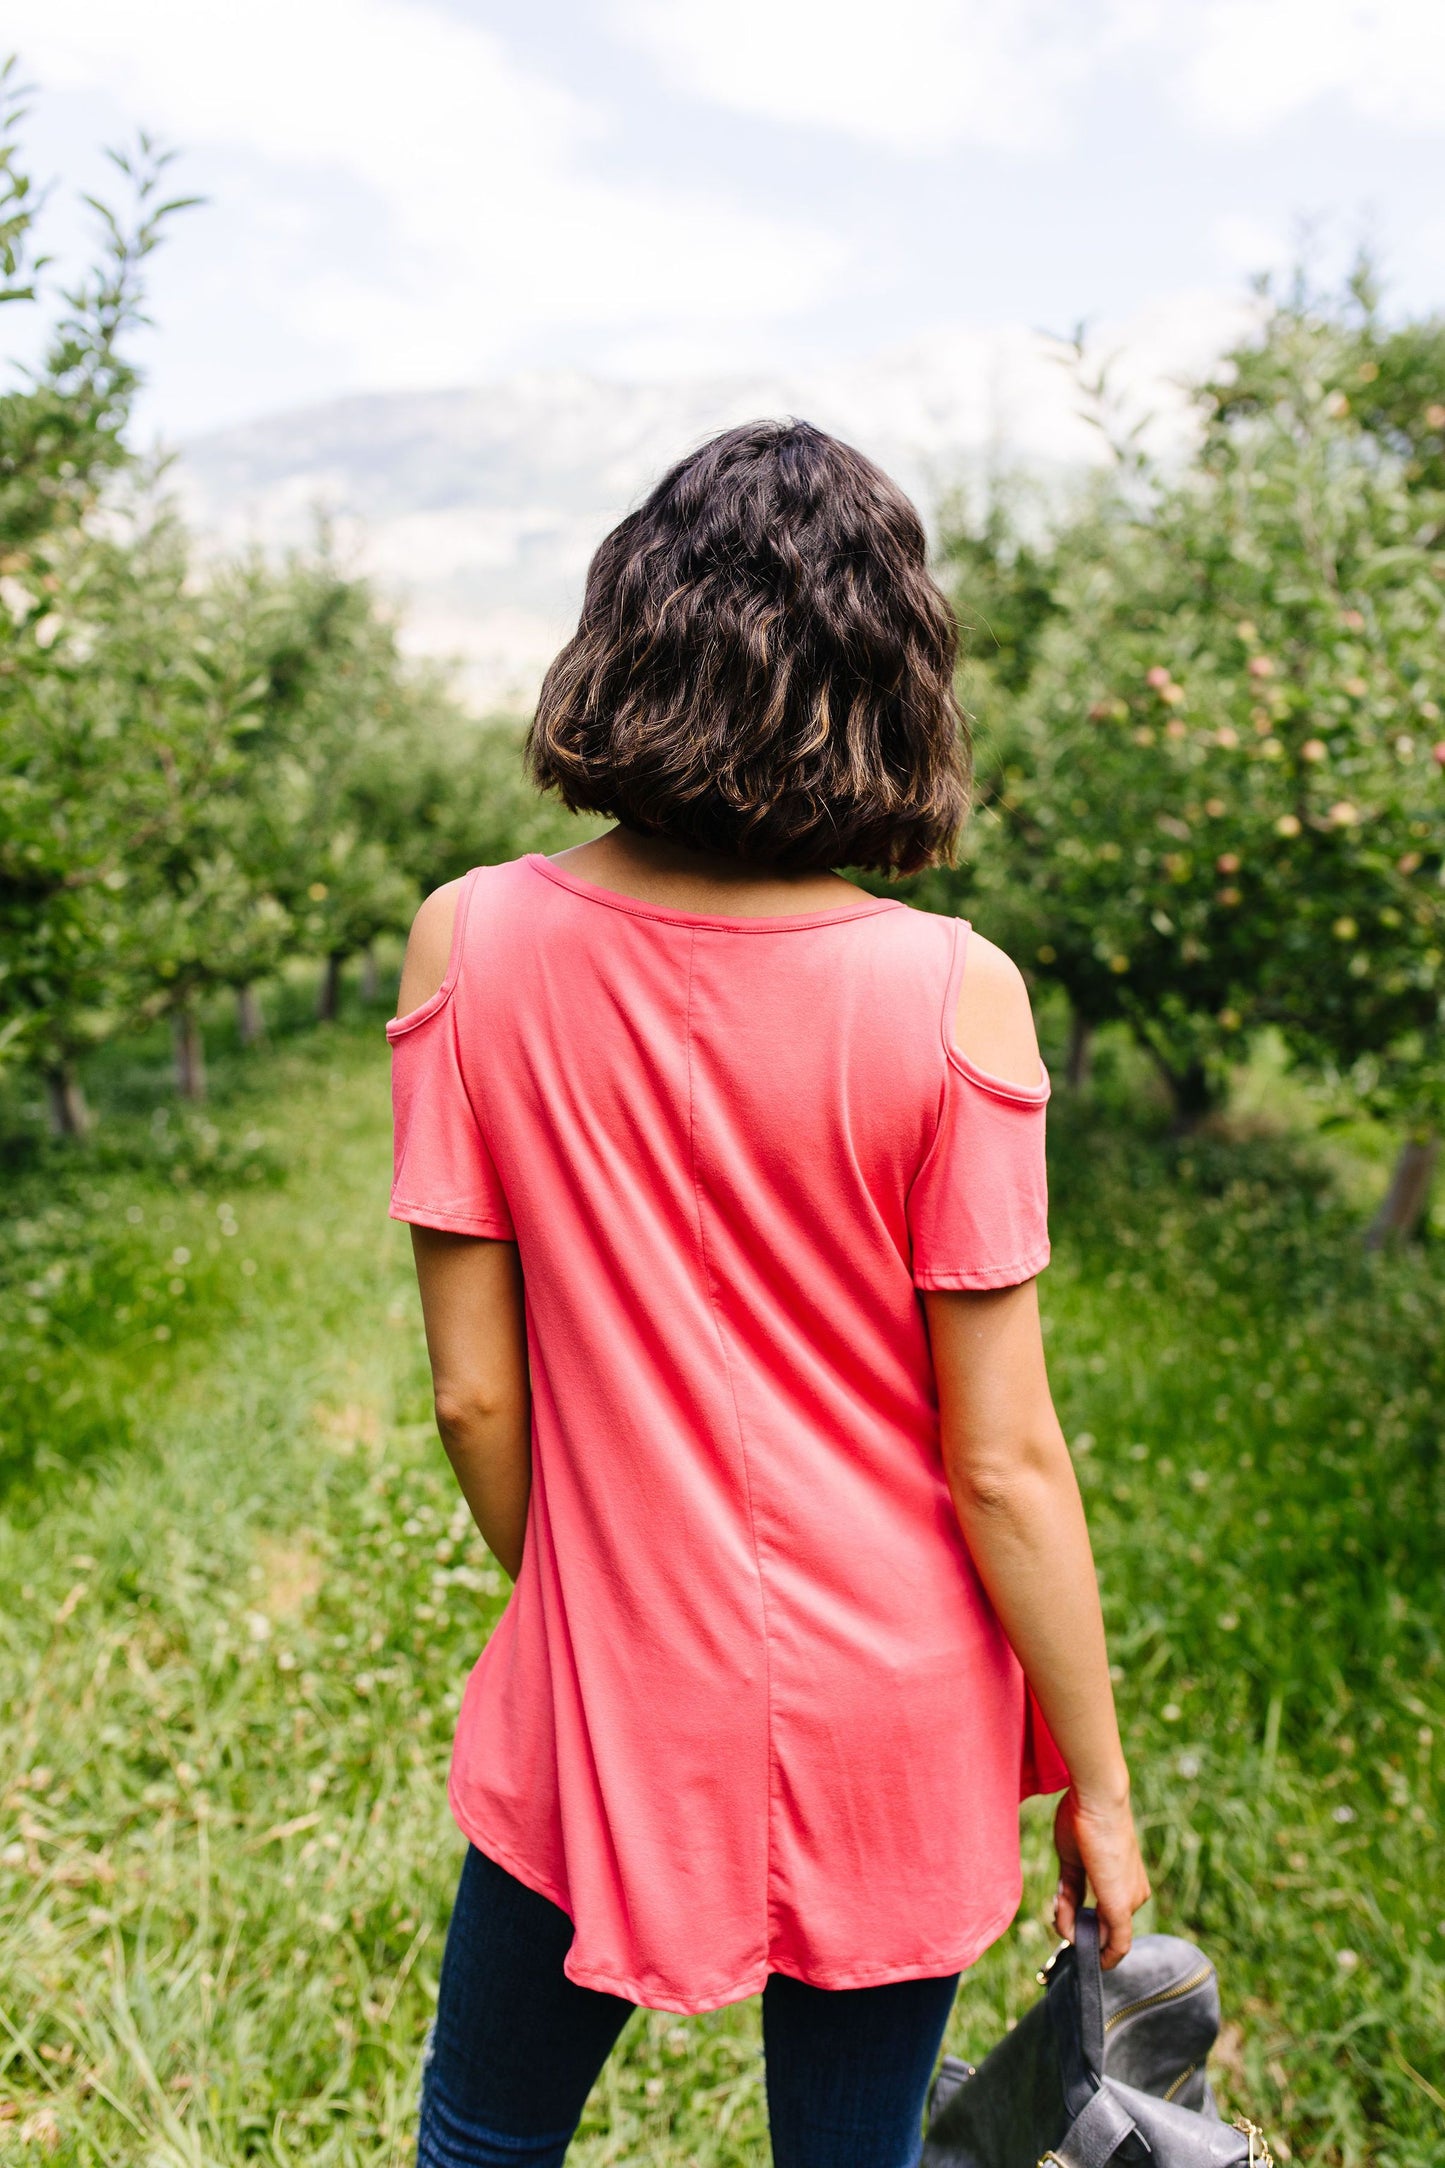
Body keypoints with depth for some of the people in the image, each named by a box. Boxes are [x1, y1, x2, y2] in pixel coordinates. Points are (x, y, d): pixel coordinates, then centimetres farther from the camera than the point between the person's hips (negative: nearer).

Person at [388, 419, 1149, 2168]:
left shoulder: (472, 945, -14)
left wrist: (571, 1604, 11)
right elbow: (1001, 1461, -14)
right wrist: (1096, 1785, 1)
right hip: (890, 1729, 0)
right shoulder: (947, 994, -19)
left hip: (608, 1706, 1)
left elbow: (474, 1394, -9)